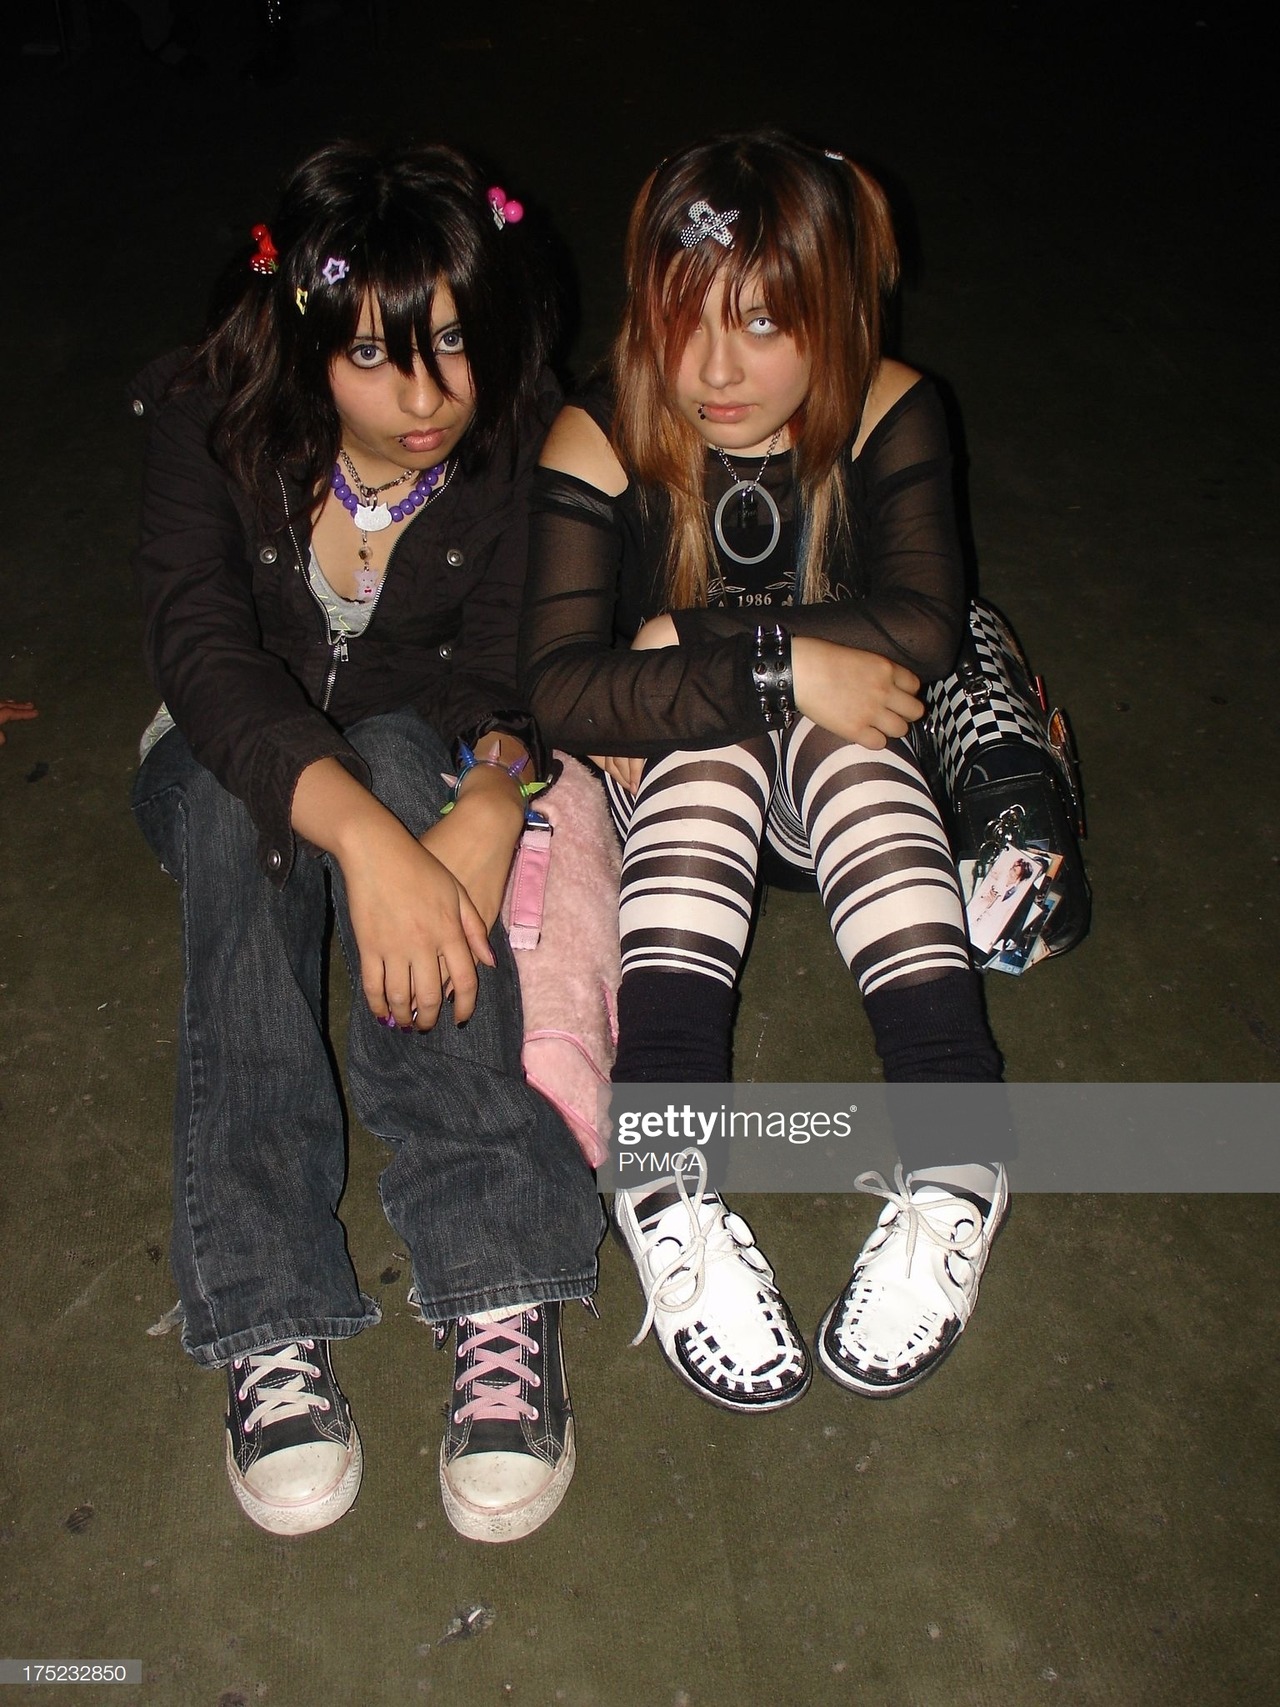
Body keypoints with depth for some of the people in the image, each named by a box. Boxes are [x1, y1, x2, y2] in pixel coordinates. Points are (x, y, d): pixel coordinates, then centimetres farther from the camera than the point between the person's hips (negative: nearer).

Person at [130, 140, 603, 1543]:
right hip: (224, 764, 0)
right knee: (232, 795, -35)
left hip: (420, 754, 0)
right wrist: (363, 835, -50)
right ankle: (265, 1323, -43)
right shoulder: (210, 423, -20)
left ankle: (503, 1303, -46)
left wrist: (492, 802, -44)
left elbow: (504, 673, -19)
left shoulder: (517, 447, -16)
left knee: (401, 755, -35)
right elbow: (203, 658, -33)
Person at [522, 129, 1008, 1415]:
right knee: (720, 739, -34)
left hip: (841, 779, 1)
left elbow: (923, 627, -21)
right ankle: (667, 1180, -45)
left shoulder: (889, 413, -9)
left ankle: (950, 1158, -40)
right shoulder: (600, 441, -13)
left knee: (845, 741, -32)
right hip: (678, 784, -1)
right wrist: (786, 667, -28)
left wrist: (693, 641, -22)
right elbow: (558, 690, -21)